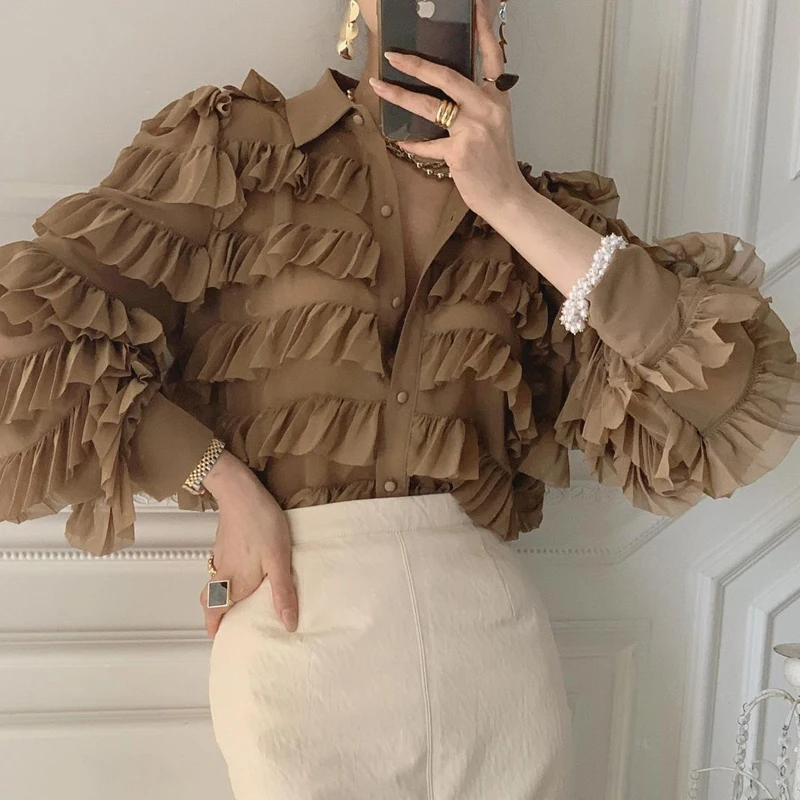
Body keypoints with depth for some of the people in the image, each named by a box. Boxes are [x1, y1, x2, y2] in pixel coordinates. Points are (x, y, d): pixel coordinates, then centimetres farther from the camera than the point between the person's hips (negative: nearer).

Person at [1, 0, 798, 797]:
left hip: (494, 626, 3)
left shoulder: (537, 213, 5)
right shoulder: (239, 147, 0)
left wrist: (510, 203, -14)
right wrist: (223, 482, -10)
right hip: (299, 633, -2)